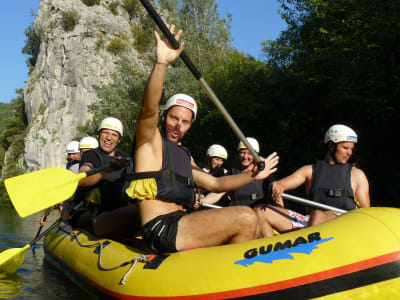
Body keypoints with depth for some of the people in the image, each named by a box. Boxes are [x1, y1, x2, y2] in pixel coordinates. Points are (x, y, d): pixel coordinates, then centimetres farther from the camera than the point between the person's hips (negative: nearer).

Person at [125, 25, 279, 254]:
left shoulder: (184, 156, 25)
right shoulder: (150, 141, 2)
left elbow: (215, 184, 28)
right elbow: (148, 110, -19)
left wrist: (252, 175, 19)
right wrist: (162, 63, -31)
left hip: (180, 224, 9)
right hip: (161, 231, -9)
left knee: (251, 229, 7)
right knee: (246, 218, -19)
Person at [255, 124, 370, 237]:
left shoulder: (357, 174, 18)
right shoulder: (310, 170, 19)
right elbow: (282, 183, 7)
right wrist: (276, 186, -19)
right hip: (309, 221, 3)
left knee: (318, 215, -39)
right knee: (261, 212, -15)